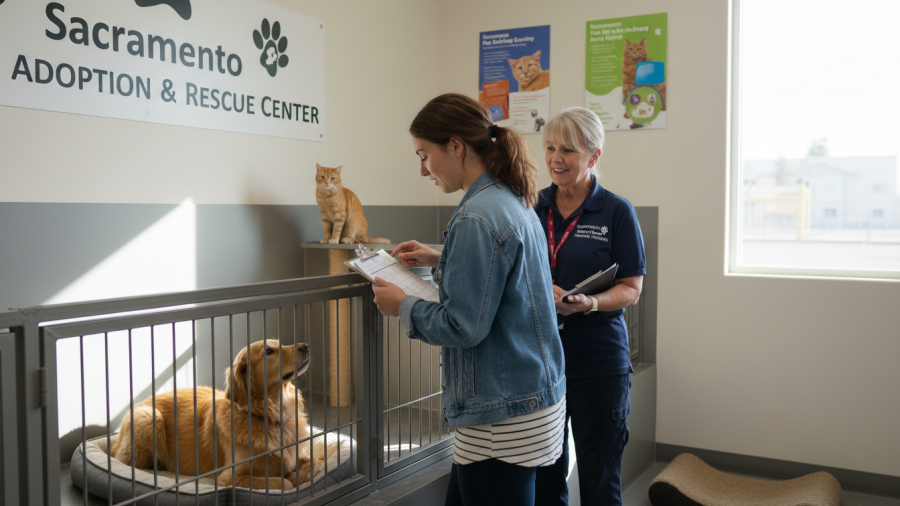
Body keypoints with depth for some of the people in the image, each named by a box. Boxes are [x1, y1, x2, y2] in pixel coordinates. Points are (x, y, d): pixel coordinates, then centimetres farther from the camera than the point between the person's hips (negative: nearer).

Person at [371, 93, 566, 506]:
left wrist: (402, 307, -5)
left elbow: (463, 327, -20)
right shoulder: (515, 202, 9)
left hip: (503, 417, -10)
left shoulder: (477, 217, -20)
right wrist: (439, 261, 18)